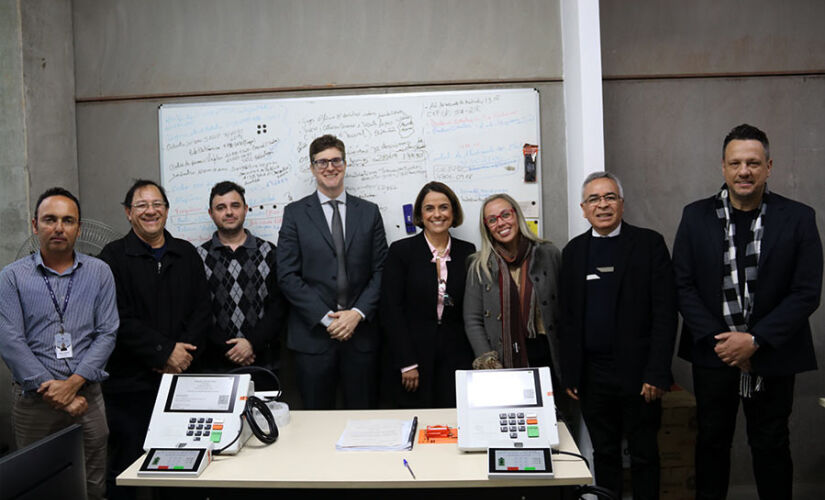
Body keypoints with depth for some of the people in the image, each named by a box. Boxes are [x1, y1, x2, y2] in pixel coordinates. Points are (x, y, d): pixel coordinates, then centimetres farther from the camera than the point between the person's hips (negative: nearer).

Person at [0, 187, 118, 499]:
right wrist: (50, 390, -13)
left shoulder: (99, 272, 4)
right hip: (32, 401, -1)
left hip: (87, 395, 1)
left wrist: (73, 384, -13)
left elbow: (107, 333, -2)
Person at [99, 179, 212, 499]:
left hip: (181, 376, 3)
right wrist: (165, 351, -13)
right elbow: (119, 320, -10)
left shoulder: (187, 254, 11)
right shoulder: (114, 257, 0)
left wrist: (184, 351, -7)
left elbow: (203, 311, 7)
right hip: (130, 381, -3)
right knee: (125, 467, 5)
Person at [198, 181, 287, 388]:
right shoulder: (199, 257, 3)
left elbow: (279, 306, 0)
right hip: (216, 364, 0)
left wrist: (253, 343, -11)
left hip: (263, 361, 1)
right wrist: (225, 349, -9)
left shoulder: (268, 253, 4)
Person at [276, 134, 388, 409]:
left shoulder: (369, 212, 9)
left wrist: (358, 313, -9)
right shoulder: (295, 213, 3)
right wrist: (325, 317, -11)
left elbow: (380, 270, 5)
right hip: (313, 334, -1)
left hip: (361, 333, 1)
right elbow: (287, 275, -3)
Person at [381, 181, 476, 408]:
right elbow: (391, 310, -6)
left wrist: (476, 356, 1)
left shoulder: (467, 252, 6)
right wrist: (407, 363, -10)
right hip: (415, 353, -2)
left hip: (457, 357, 2)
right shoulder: (401, 251, -2)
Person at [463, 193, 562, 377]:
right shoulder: (479, 266, 2)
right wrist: (486, 359, -11)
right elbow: (472, 321, 1)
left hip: (547, 357, 1)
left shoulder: (549, 254, 3)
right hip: (504, 360, 0)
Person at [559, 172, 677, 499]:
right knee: (604, 453, 15)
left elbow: (665, 312, -7)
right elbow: (567, 316, 8)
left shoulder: (649, 244, -3)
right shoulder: (573, 251, 7)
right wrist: (569, 374, 4)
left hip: (638, 371, -3)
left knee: (644, 455, 11)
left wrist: (657, 373, -13)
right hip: (592, 372, 3)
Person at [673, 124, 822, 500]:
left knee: (771, 445, 13)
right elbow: (683, 285, -3)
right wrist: (718, 340, -11)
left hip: (772, 356, -1)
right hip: (713, 353, 1)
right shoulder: (696, 216, -1)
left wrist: (755, 340, -15)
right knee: (712, 440, 15)